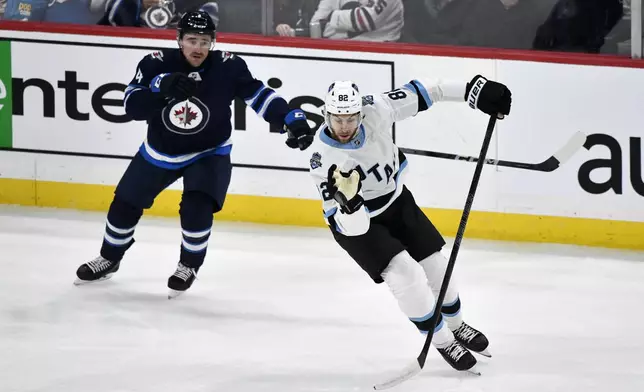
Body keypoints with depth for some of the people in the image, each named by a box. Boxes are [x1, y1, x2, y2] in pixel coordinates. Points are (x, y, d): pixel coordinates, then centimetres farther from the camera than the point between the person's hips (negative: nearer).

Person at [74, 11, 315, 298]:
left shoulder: (228, 67, -22)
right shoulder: (156, 65, -22)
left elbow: (258, 94, -16)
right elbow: (132, 106, -29)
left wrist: (292, 118, -28)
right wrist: (161, 88, -47)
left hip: (209, 153, -2)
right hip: (160, 151, 2)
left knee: (196, 208, -23)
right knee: (125, 204, 12)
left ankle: (189, 267, 5)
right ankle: (109, 259, 39)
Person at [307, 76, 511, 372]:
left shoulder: (375, 111, -29)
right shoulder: (323, 159, -37)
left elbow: (419, 94, -16)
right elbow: (351, 226, -37)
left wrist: (473, 90, -20)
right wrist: (347, 202, -59)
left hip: (395, 200, 5)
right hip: (355, 221, -5)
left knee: (435, 264, 12)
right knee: (404, 272, -19)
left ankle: (456, 325, 41)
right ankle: (442, 341, 4)